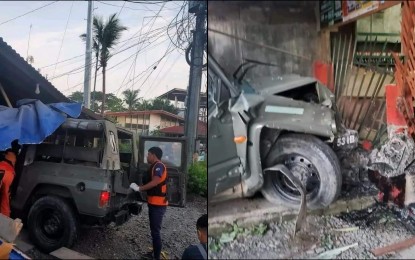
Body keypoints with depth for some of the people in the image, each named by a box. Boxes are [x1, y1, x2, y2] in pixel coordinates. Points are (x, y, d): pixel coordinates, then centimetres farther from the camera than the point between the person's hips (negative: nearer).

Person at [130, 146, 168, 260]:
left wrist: (139, 188, -23)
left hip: (158, 204, -10)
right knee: (153, 230, 20)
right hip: (153, 203, 10)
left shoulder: (159, 166, -16)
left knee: (155, 231, -7)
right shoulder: (154, 167, 16)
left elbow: (155, 182, -28)